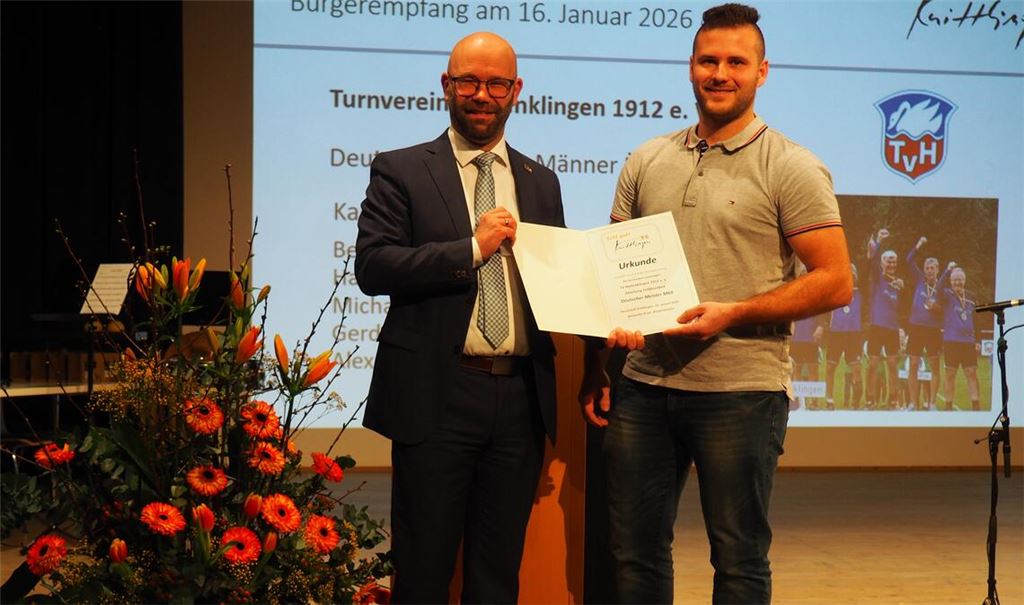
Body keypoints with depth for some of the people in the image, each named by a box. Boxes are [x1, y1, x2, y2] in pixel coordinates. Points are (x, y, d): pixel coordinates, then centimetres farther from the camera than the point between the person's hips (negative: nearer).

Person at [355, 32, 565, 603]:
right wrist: (472, 249, -15)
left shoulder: (541, 182, 14)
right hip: (437, 397, -4)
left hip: (521, 399, 4)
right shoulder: (401, 171, 1)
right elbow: (373, 265, -10)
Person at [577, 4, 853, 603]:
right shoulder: (646, 162, 11)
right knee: (634, 552, 11)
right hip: (644, 385, 5)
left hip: (742, 391, -4)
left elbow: (835, 281, -8)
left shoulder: (792, 168, -3)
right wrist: (596, 367, 8)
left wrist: (732, 314, -17)